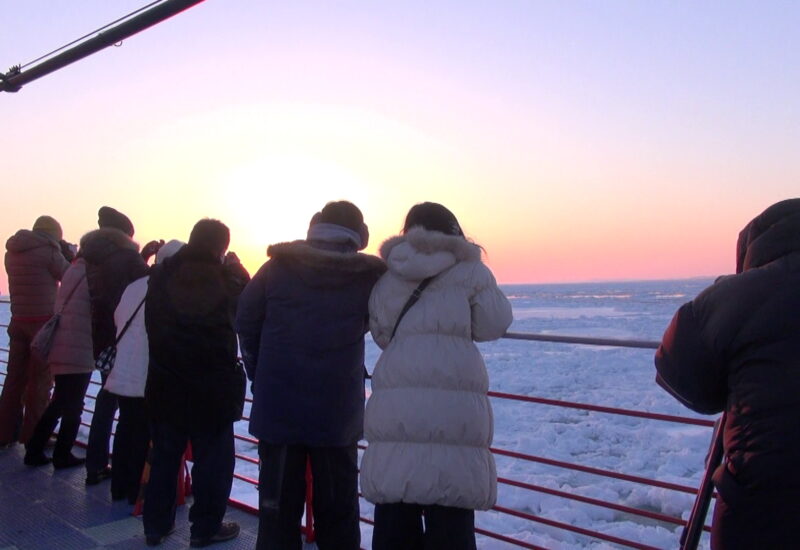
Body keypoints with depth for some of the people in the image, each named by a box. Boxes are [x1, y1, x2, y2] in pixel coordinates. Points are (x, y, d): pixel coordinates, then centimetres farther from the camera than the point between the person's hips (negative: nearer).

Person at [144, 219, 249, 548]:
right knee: (213, 458, 9)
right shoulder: (225, 278, -13)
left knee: (164, 455, 16)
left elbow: (151, 323, 12)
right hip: (212, 387, -4)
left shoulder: (161, 274, -2)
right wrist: (237, 269, 5)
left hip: (165, 384, 4)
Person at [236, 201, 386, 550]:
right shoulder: (370, 277, -6)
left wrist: (260, 376, 11)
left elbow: (245, 321, 2)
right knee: (337, 512, 14)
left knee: (278, 505, 12)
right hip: (338, 415, 0)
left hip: (277, 410, 1)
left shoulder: (277, 268, -3)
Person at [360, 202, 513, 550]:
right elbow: (493, 325, 11)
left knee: (393, 519, 13)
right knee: (449, 521, 5)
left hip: (395, 406, 3)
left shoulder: (388, 276, 15)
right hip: (453, 408, -3)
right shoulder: (466, 270, 6)